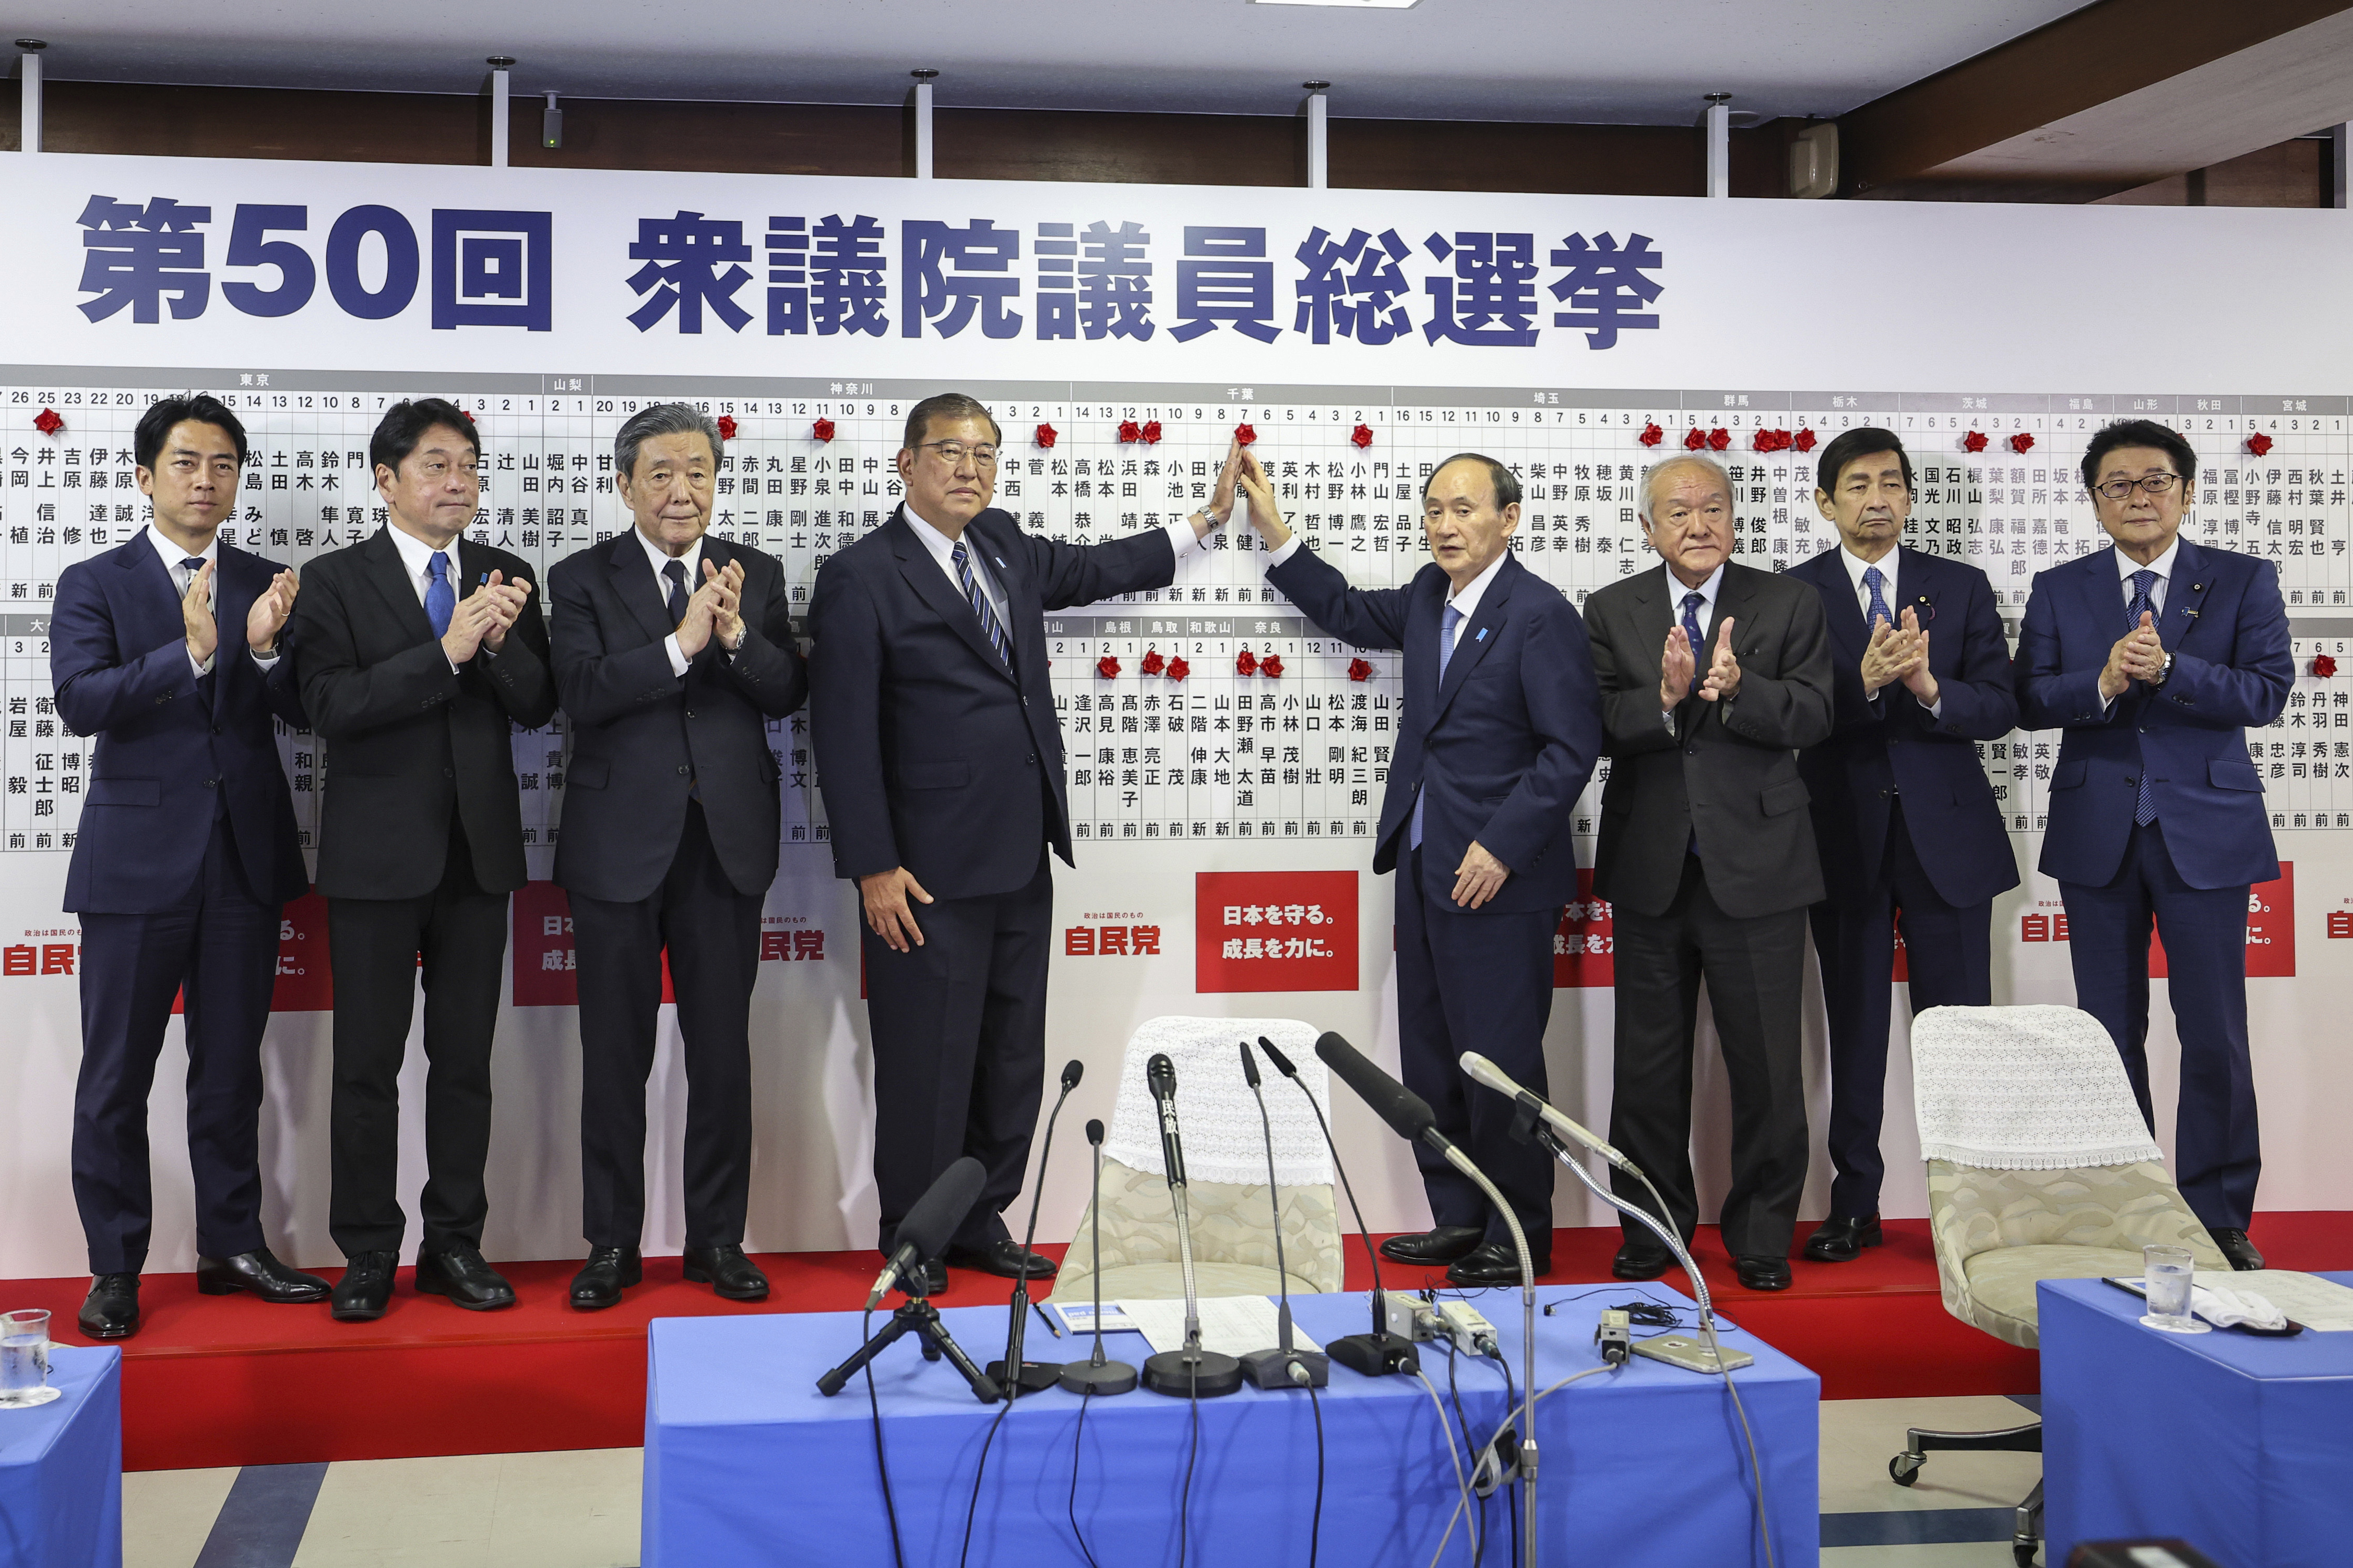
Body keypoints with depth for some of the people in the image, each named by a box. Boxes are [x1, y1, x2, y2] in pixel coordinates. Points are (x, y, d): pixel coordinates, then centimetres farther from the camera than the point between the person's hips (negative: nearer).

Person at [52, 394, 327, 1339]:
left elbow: (303, 713, 1)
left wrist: (266, 649, -18)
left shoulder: (265, 586, 9)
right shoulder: (93, 584, 1)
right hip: (138, 856, -3)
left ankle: (232, 1245, 23)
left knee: (232, 1065, 11)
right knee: (116, 1074, 2)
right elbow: (80, 701, -14)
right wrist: (190, 653, -27)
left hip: (246, 857, 3)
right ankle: (115, 1269, 12)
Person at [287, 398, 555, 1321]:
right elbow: (331, 706, -15)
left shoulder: (506, 579, 8)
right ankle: (368, 1253, 13)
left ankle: (455, 1244, 18)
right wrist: (446, 649, -22)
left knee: (466, 1060, 8)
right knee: (368, 1063, 3)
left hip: (478, 850, 3)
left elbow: (537, 706, 1)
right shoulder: (337, 581, -2)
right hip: (377, 854, -3)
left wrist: (503, 639, -17)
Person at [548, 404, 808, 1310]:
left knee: (724, 1050, 7)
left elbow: (789, 695, -2)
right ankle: (612, 1243, 18)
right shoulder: (581, 580, 0)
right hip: (620, 847, -2)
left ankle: (718, 1237, 19)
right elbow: (582, 693, -14)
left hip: (726, 845, 2)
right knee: (615, 1055, 7)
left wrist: (738, 634, -19)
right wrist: (682, 643, -23)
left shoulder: (757, 576, 7)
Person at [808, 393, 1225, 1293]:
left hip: (1022, 862, 8)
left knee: (1013, 1059, 14)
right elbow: (843, 736, -12)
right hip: (930, 874, -7)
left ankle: (981, 1222, 27)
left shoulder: (1004, 547, 11)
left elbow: (1091, 569, 31)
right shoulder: (860, 579, -10)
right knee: (927, 1065, 1)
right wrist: (873, 868, -16)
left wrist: (1207, 520, 31)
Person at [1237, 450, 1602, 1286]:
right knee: (1431, 1059, 14)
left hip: (1497, 875, -8)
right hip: (1425, 868, 8)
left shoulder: (1541, 615, -14)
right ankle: (1461, 1218, 27)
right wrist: (1273, 532, 19)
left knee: (1501, 1061, 0)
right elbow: (1347, 611, 28)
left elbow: (1571, 747, -17)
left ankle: (1519, 1239, 12)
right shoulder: (1429, 598, 10)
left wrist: (1501, 848, -20)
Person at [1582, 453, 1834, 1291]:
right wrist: (1664, 697, -25)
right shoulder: (1611, 612, 4)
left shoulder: (1789, 604, 2)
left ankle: (1761, 1232, 19)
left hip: (1757, 870, -1)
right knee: (1649, 1064, 10)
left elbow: (1812, 716, -10)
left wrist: (1737, 688, -27)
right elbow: (1596, 726, -7)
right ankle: (1654, 1227, 24)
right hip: (1650, 872, 1)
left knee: (1766, 1065, 5)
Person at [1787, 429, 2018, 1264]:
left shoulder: (1962, 588, 7)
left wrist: (1930, 688, -20)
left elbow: (2001, 707, -1)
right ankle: (1854, 1206, 15)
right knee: (1854, 1028, 7)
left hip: (1946, 832, 1)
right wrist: (1865, 681, -24)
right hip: (1844, 837, 0)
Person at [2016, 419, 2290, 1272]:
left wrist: (2166, 669, -22)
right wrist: (2102, 683, -20)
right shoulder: (2058, 590, 7)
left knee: (2214, 1033, -1)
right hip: (2097, 833, 2)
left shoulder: (2244, 582, 3)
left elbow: (2266, 690, -9)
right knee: (2110, 1032, 8)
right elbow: (2030, 698, -2)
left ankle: (2219, 1217, 10)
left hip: (2205, 831, -2)